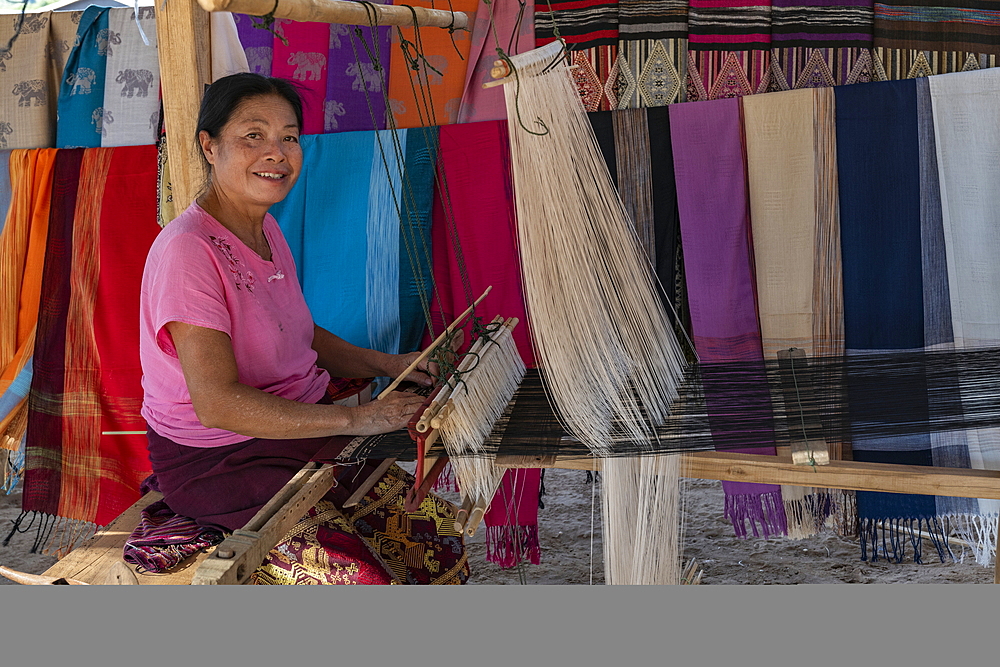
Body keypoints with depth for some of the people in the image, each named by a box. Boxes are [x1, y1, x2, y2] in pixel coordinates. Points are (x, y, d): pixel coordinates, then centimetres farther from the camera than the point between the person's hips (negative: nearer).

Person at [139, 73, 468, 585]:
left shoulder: (264, 228, 9)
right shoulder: (187, 250, -22)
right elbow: (216, 404, -28)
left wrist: (385, 364, 6)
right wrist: (355, 418, -26)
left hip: (299, 426, 9)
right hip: (217, 463, -9)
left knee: (439, 527, -2)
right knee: (360, 576, -22)